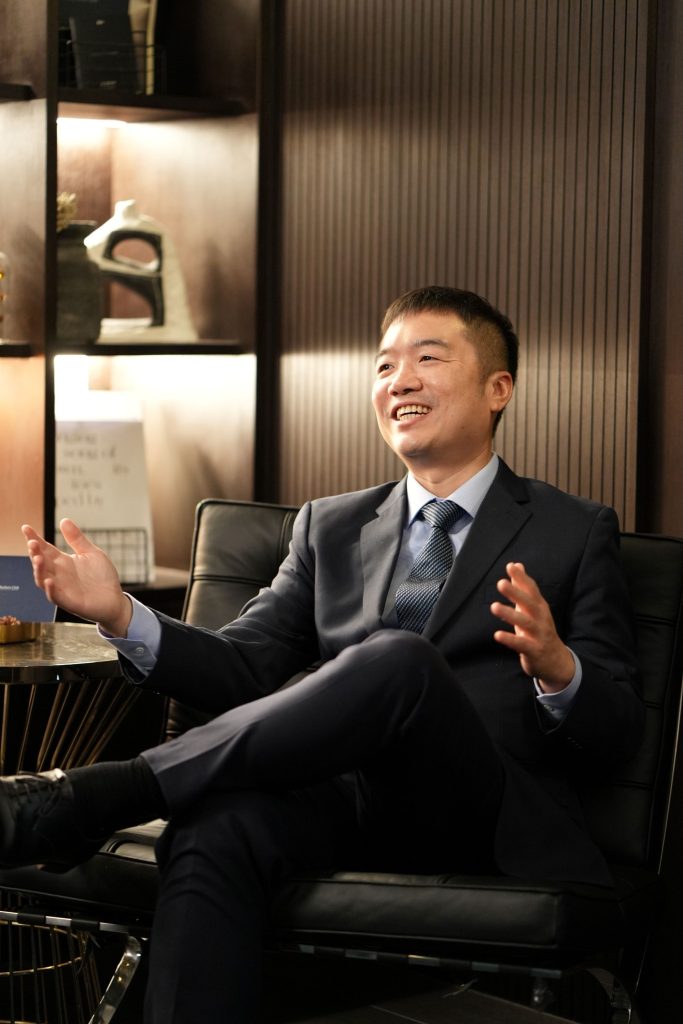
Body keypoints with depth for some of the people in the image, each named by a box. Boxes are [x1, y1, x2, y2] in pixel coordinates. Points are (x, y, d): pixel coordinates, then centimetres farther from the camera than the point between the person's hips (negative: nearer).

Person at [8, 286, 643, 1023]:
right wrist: (121, 616, -4)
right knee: (213, 831, -33)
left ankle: (86, 797, -33)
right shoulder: (330, 527, 24)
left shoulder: (574, 533, 13)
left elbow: (618, 734, 5)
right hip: (346, 797, 3)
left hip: (488, 820, -3)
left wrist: (557, 669, -19)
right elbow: (244, 668, 14)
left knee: (400, 659, -35)